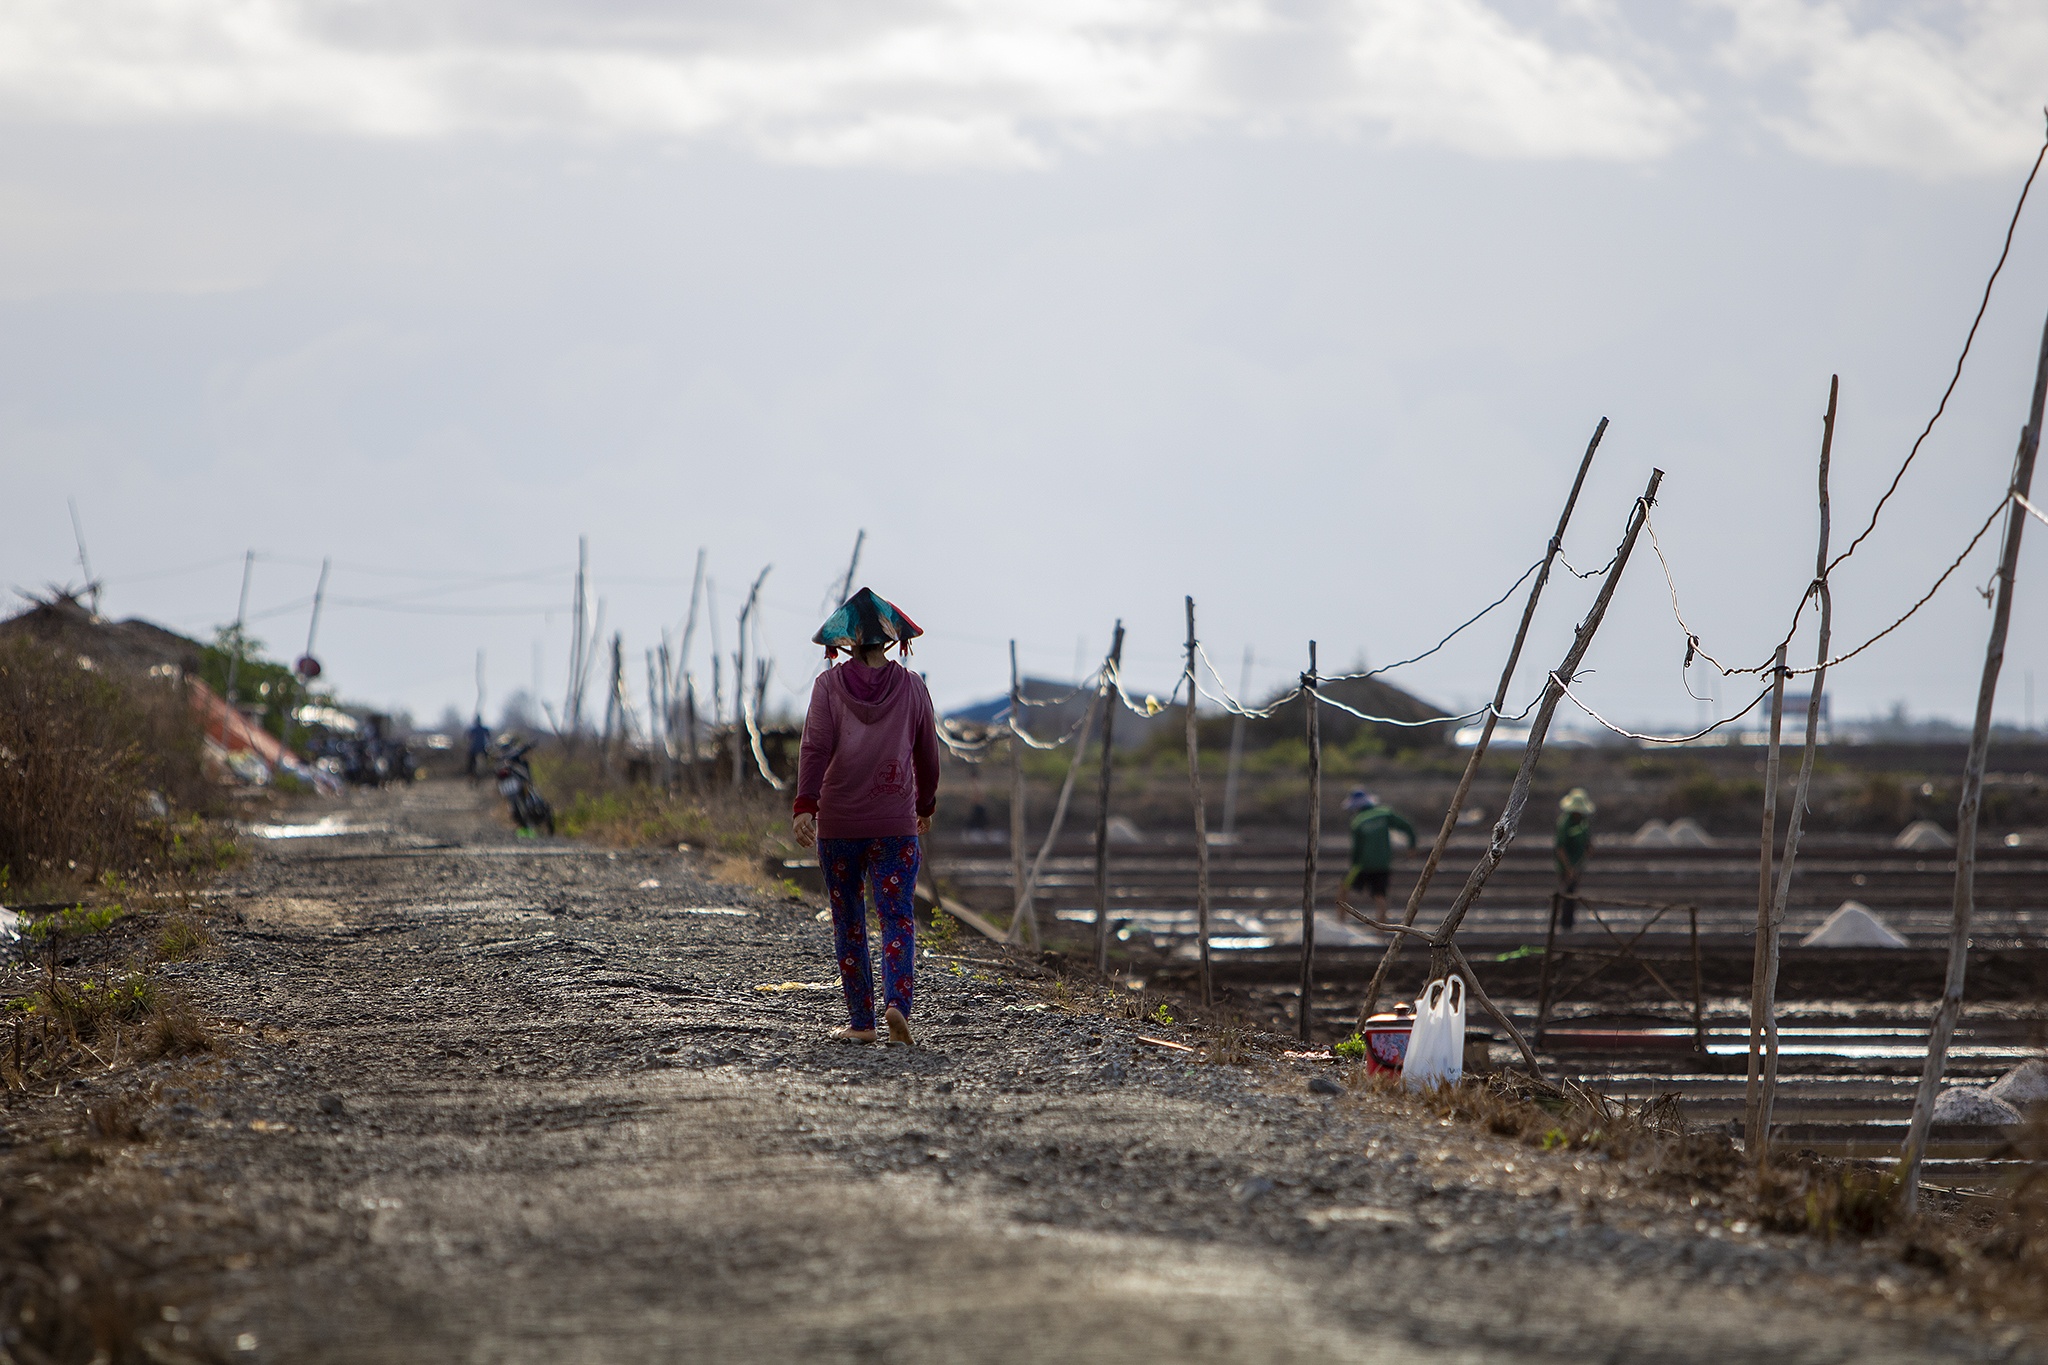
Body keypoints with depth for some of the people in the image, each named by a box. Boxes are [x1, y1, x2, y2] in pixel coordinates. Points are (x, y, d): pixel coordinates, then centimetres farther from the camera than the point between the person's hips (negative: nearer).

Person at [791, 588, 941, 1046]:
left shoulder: (829, 685, -1)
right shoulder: (911, 687, 4)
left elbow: (815, 747, -12)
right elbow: (927, 754, 12)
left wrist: (804, 805, -18)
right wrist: (926, 804, 27)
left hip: (837, 823, 0)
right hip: (895, 823, 0)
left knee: (848, 923, 10)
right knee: (897, 917, -1)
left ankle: (861, 1021, 10)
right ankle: (898, 1002, -24)